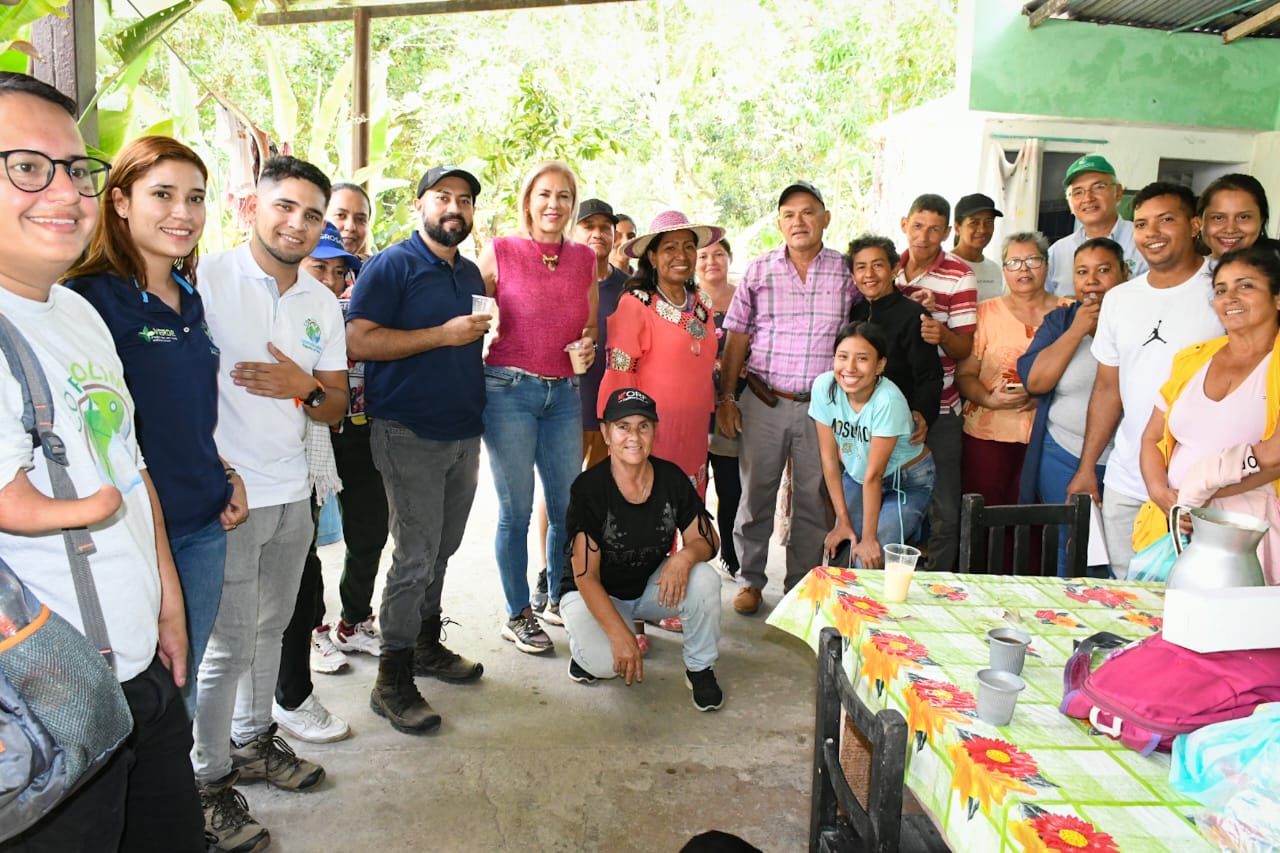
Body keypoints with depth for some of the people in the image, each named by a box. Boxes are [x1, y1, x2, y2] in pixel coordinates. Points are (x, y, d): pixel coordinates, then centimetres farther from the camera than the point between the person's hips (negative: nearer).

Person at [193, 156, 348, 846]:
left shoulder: (322, 303, 8)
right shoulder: (206, 278, -10)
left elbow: (336, 408, 10)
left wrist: (306, 389, -12)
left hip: (293, 493, 6)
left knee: (269, 627, 19)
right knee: (230, 644, 1)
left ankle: (252, 742, 38)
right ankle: (207, 778, 20)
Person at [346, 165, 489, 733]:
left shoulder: (471, 274, 17)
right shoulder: (392, 266, -6)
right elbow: (359, 342, -18)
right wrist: (443, 335, -20)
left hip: (464, 432, 7)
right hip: (410, 434, -7)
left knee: (442, 549, 14)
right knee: (416, 554, -7)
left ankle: (427, 644, 30)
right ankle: (393, 680, 4)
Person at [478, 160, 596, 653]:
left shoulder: (584, 259, 8)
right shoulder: (499, 252, -4)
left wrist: (588, 344, -1)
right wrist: (478, 362, -14)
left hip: (563, 392, 4)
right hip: (508, 391, -4)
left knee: (568, 505, 9)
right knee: (516, 510, 3)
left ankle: (558, 600, 31)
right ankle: (517, 616, 19)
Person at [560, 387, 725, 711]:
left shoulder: (671, 478, -11)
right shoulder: (588, 488, -22)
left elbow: (708, 540, -5)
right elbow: (586, 577, -22)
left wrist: (686, 556, -30)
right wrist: (621, 635, -32)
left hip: (652, 587, 4)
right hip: (595, 594, -3)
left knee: (705, 579, -25)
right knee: (607, 664, -30)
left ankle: (700, 670, -1)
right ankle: (585, 642, 9)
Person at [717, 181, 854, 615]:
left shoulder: (846, 272, 4)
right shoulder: (758, 271, 4)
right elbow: (737, 338, 5)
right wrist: (726, 397, 1)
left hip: (821, 407, 0)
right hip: (763, 403, 0)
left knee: (814, 498, 7)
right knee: (756, 493, 7)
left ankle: (802, 583, 23)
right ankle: (750, 579, 23)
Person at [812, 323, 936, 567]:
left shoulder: (888, 400, -32)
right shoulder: (824, 387, -20)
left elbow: (874, 474, -26)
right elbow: (829, 458, -13)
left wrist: (869, 538, -20)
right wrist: (843, 522, -10)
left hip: (907, 481, -4)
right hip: (856, 476, 4)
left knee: (870, 560, -18)